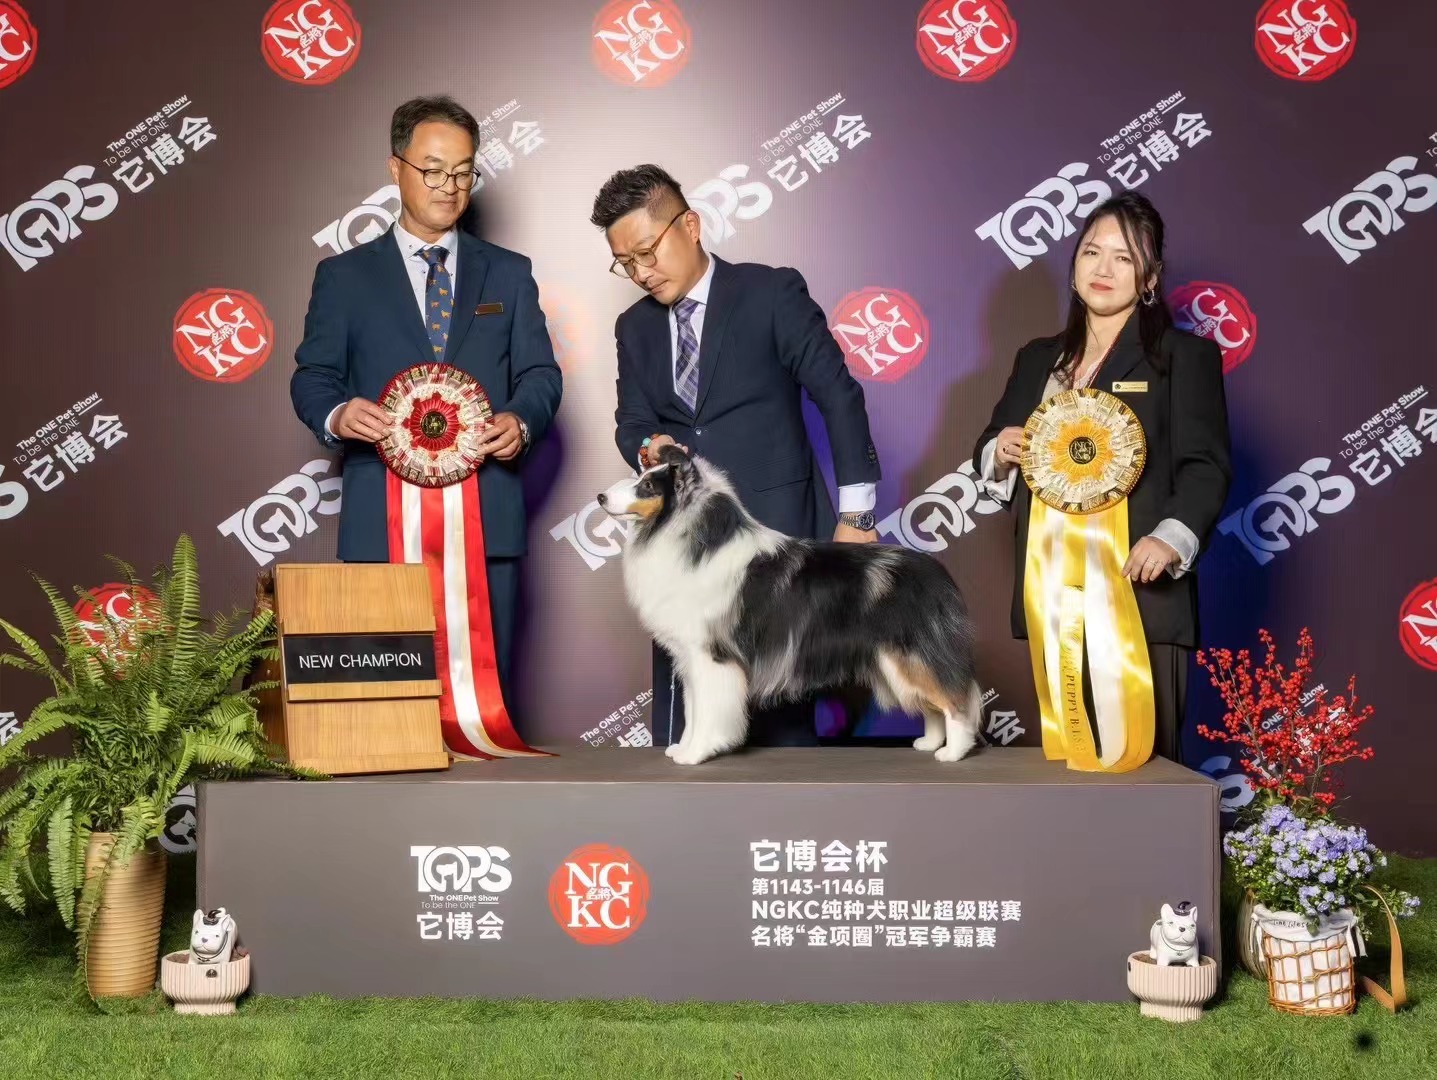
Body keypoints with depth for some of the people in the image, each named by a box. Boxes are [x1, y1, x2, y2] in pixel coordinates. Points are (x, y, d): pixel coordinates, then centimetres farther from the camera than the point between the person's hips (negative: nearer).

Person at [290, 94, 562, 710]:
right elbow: (312, 376, 7)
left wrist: (521, 422, -12)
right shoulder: (343, 276, 12)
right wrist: (335, 416, -16)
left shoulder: (508, 273, 15)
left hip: (486, 519, 1)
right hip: (381, 521, -1)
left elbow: (540, 373, 11)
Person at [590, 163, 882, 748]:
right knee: (679, 717, 3)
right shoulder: (635, 328, 12)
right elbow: (632, 424, 12)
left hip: (776, 529, -4)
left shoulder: (772, 293, -4)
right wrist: (648, 450, -13)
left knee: (782, 715, 2)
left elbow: (840, 397, -5)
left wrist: (855, 514, -8)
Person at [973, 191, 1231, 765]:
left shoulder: (1184, 356, 3)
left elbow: (1207, 466, -7)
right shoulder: (1037, 358, 19)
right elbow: (988, 453, 22)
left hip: (1140, 587, -4)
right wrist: (1001, 454, -2)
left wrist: (1171, 537, -25)